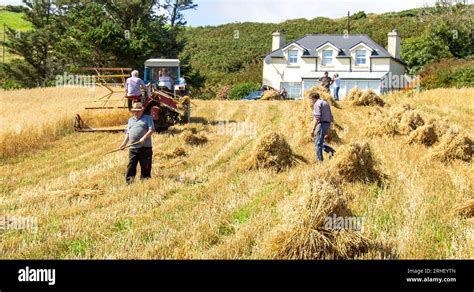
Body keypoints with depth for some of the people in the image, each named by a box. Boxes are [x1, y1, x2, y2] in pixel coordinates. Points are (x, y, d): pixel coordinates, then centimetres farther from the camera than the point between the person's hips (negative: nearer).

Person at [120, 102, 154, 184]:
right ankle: (129, 182, -4)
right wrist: (124, 143, 12)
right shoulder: (130, 120, 24)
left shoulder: (148, 118, 7)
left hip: (145, 148, -4)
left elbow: (151, 130, -5)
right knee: (131, 165, -3)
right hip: (133, 148, 4)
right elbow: (128, 133, 26)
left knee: (145, 167, -1)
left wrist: (144, 138, -19)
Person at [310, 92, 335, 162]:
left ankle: (320, 160, -2)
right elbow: (331, 117, 21)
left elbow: (317, 117, -20)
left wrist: (313, 129, -20)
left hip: (322, 124, -9)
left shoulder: (317, 103, -9)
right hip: (327, 124, 9)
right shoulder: (325, 102, 19)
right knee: (320, 142, 17)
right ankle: (331, 150, 1)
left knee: (318, 143, -3)